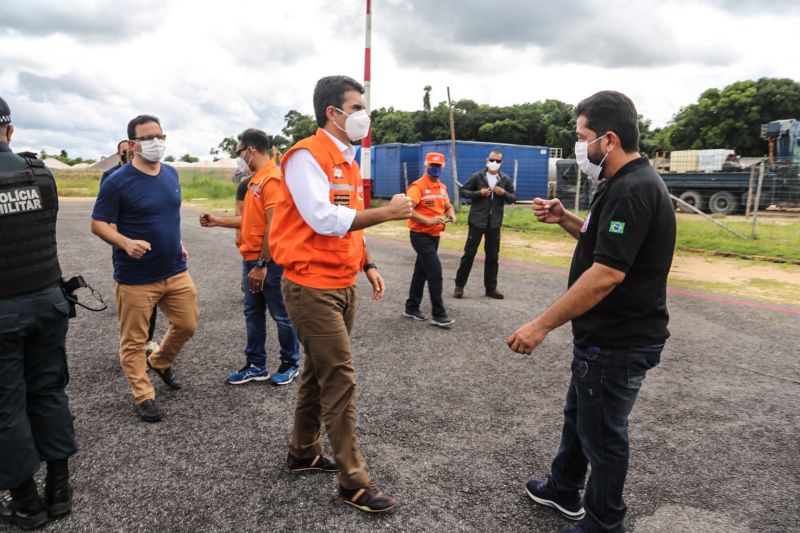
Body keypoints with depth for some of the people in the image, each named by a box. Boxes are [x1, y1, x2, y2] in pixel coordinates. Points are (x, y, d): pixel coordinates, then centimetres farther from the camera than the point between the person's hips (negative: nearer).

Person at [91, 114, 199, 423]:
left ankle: (160, 362, 41)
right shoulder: (117, 181, -13)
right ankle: (144, 396, 21)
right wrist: (127, 243, -29)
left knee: (187, 325, 14)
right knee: (134, 340, 5)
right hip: (135, 279, -6)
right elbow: (99, 224, -12)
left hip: (176, 272, 6)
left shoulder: (171, 174, 6)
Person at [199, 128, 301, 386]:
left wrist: (262, 265, -21)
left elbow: (273, 226, -22)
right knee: (253, 314, 14)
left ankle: (290, 364, 21)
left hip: (269, 261, -9)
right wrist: (217, 220, 17)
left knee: (280, 314, 5)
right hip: (251, 259, 10)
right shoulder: (257, 179, 13)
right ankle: (256, 366, 25)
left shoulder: (273, 179, -17)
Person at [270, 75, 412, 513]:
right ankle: (354, 481, 8)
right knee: (340, 379, -4)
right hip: (313, 288, -9)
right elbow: (325, 220, -25)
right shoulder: (306, 156, -14)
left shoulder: (347, 160, 14)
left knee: (319, 372, 17)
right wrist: (387, 211, -20)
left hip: (342, 286, 9)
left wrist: (368, 266, 13)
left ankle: (303, 452, 34)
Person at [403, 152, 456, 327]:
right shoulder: (417, 186, -14)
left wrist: (451, 214, 1)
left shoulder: (442, 187, 12)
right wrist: (428, 220, -29)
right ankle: (438, 314, -3)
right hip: (421, 235, -8)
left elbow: (448, 205, 24)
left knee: (421, 272, 15)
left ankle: (411, 308, 28)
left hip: (434, 236, 8)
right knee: (435, 272, -11)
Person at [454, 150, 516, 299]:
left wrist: (504, 193, -11)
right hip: (477, 220, -3)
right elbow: (463, 191, 0)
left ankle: (491, 288, 17)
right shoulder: (477, 176, -1)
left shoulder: (506, 180, 7)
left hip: (494, 222, 3)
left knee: (493, 256, 8)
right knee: (469, 253, -1)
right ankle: (459, 285, 10)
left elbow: (513, 198, 10)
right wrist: (479, 193, -15)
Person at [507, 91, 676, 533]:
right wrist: (564, 219, 5)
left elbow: (606, 274, -30)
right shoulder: (627, 183, 9)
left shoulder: (632, 190, -24)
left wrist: (542, 324, -26)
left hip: (618, 342, -10)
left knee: (601, 431, 7)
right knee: (579, 414, 24)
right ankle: (563, 490, 44)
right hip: (606, 333, 10)